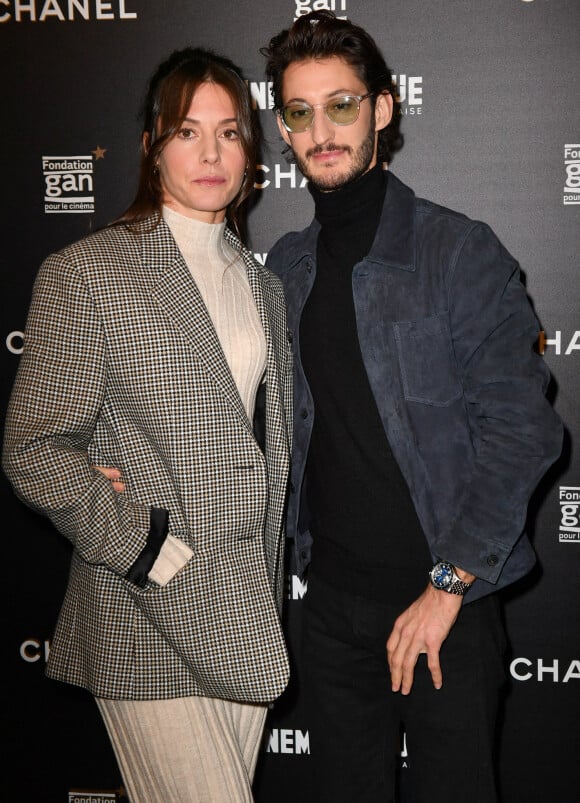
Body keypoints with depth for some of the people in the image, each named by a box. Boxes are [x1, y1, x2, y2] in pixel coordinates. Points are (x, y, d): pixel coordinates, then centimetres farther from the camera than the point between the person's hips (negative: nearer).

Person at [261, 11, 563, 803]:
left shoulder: (459, 251, -10)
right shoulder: (285, 266, 6)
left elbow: (520, 428, -13)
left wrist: (448, 585, -15)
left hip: (445, 599, -4)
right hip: (333, 596, 5)